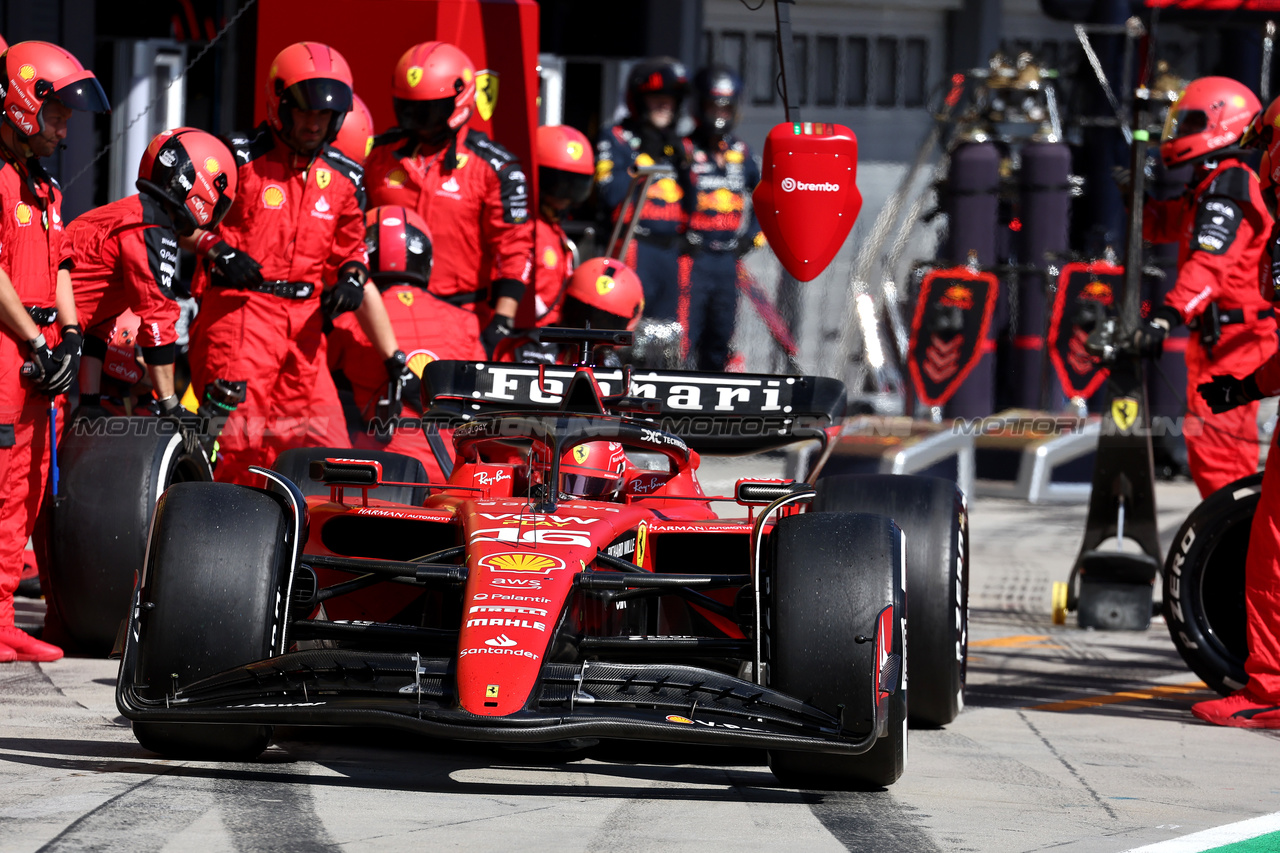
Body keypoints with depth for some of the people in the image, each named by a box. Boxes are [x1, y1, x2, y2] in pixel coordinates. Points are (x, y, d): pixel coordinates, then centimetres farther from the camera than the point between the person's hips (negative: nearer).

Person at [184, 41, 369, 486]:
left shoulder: (342, 178, 14)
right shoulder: (240, 157, -2)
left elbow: (351, 245, 26)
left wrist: (352, 279, 5)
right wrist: (216, 251, -13)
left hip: (304, 321, 5)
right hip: (239, 311, -5)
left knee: (328, 447, 0)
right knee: (238, 442, -12)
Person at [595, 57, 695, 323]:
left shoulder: (676, 144, 20)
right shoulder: (616, 139, 3)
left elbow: (690, 206, 16)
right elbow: (611, 194, -11)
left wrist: (683, 164, 3)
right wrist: (645, 158, -9)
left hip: (672, 249, 6)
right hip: (636, 248, -6)